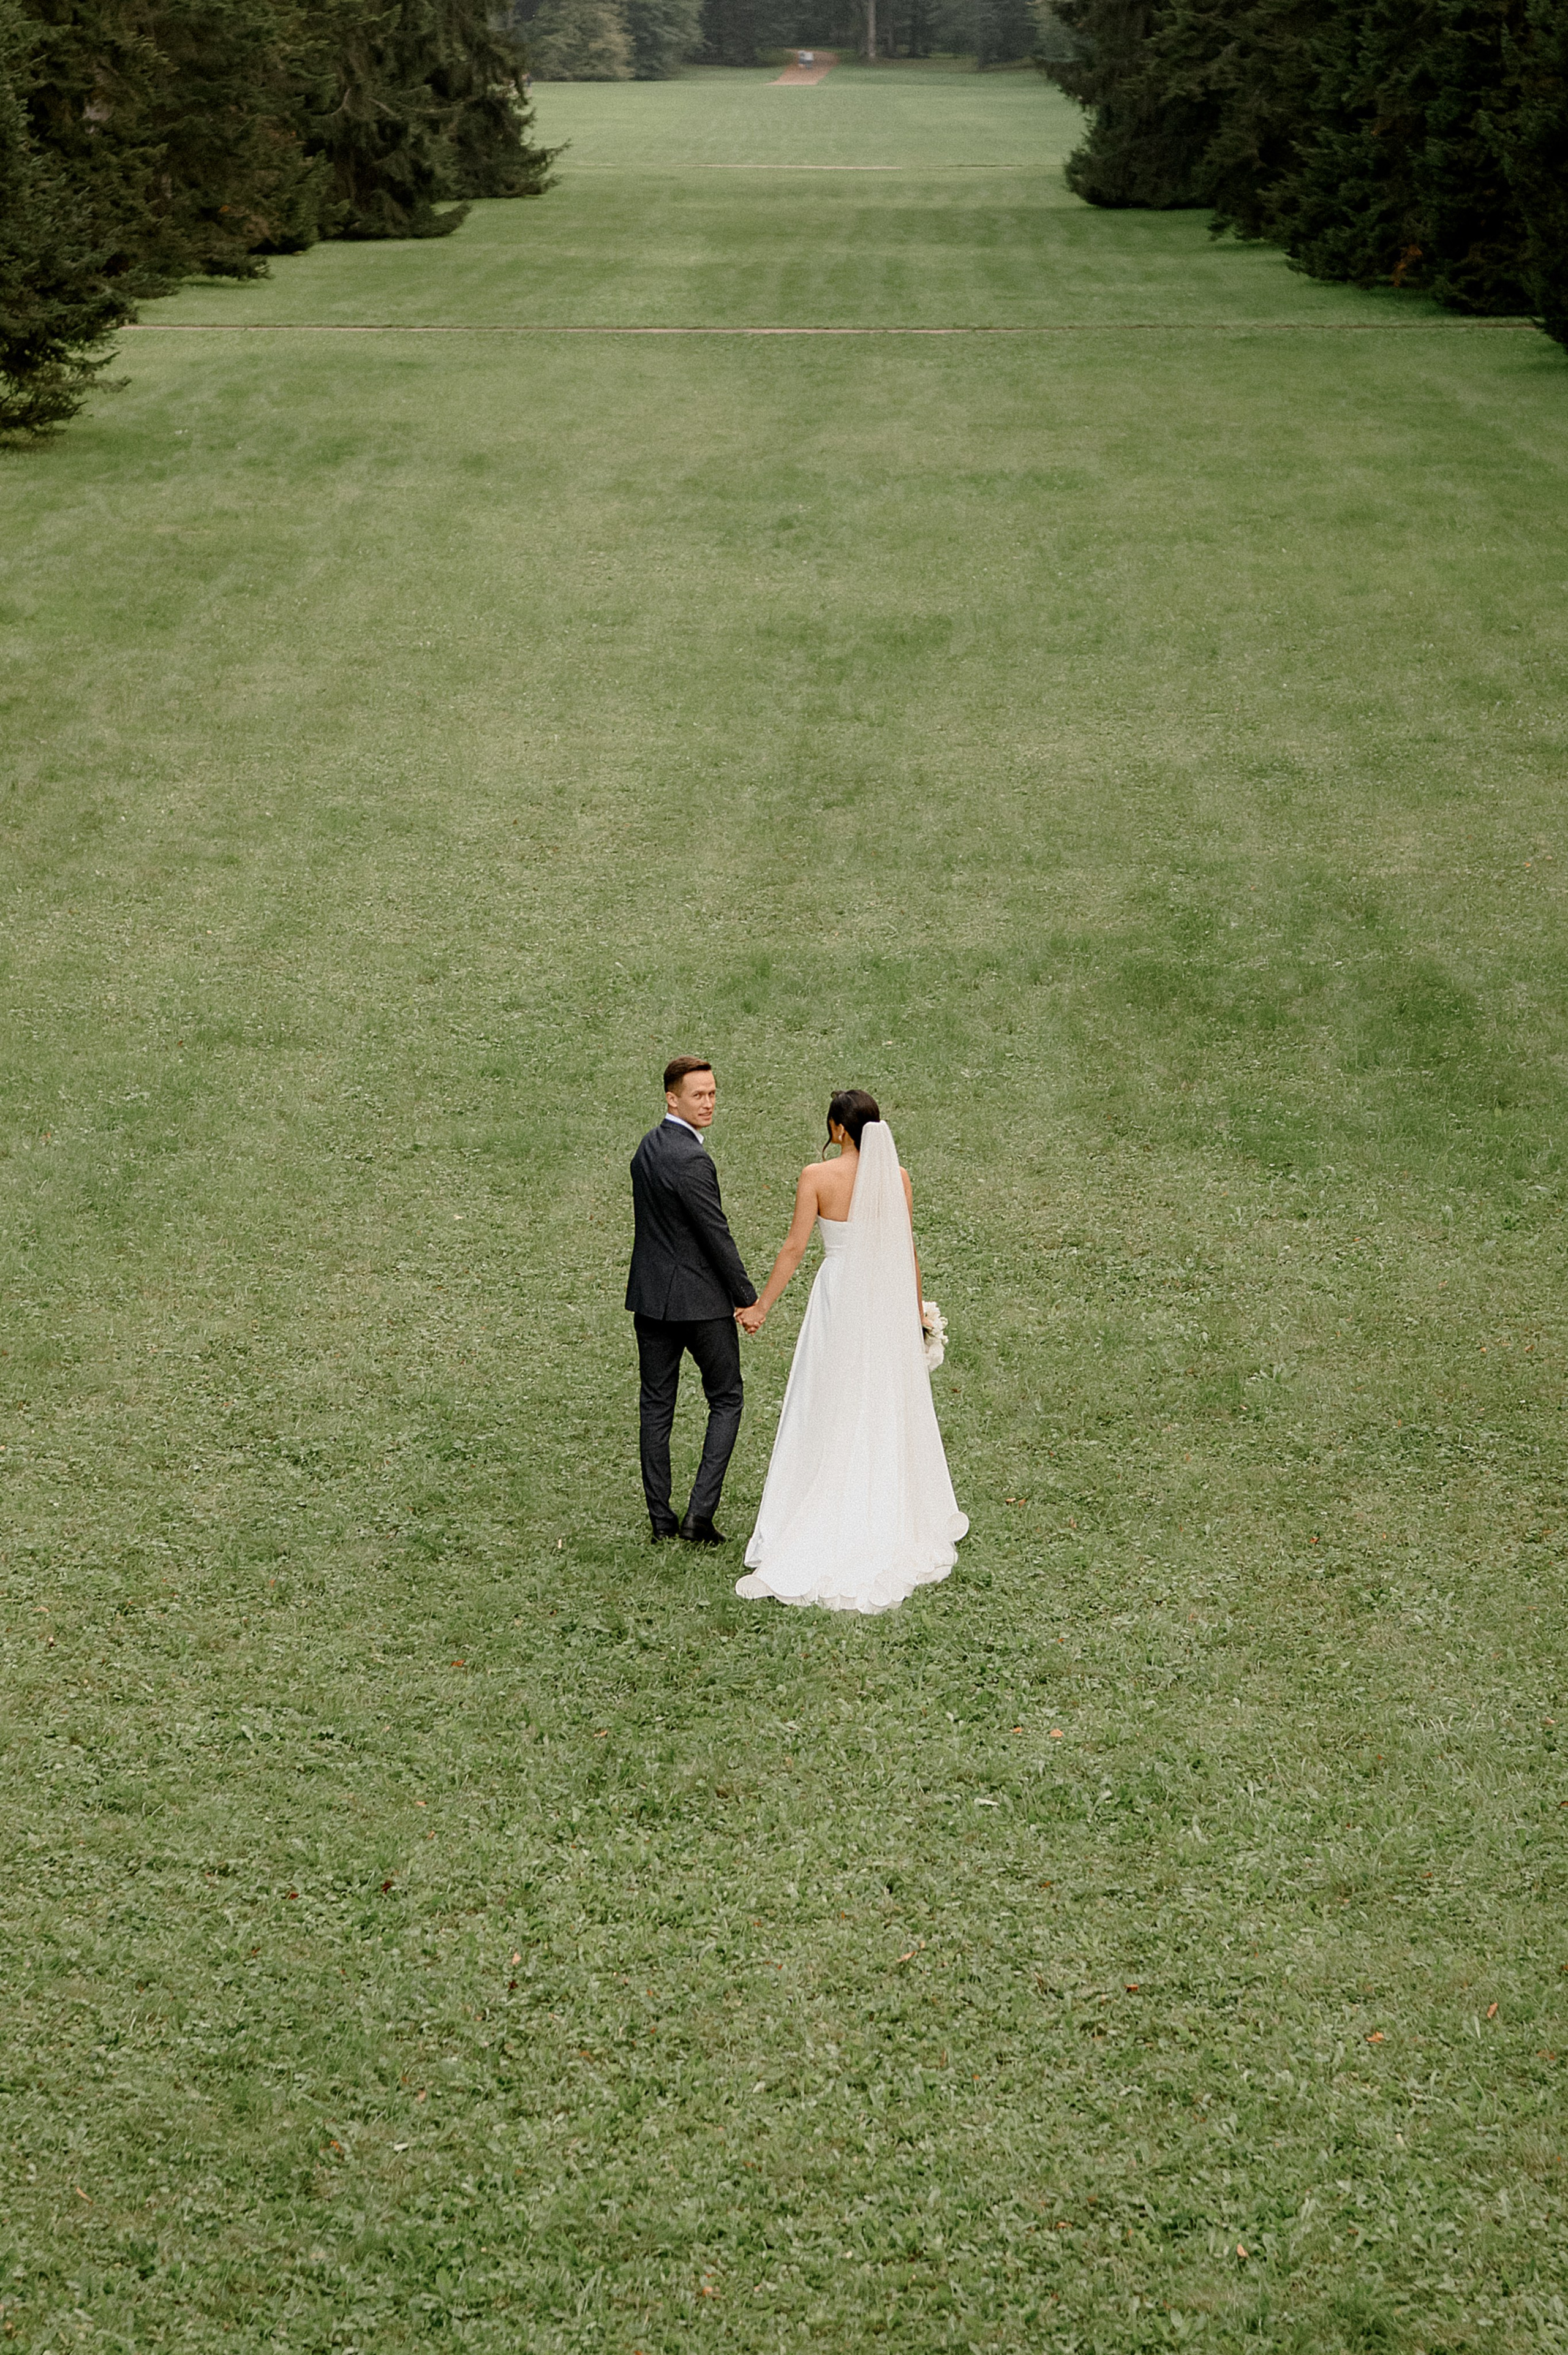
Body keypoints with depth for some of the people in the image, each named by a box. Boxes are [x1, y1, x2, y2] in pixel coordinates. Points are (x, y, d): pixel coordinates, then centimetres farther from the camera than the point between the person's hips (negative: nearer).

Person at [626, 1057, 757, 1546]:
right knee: (726, 1399, 7)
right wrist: (748, 1297, -9)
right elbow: (717, 1236, -18)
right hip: (700, 1299, -8)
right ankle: (700, 1512, 0)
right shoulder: (690, 1161, -21)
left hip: (650, 1294, 8)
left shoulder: (648, 1146, 6)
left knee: (656, 1404, 11)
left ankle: (661, 1519, 14)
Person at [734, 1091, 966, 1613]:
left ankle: (826, 1533, 4)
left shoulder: (818, 1177, -11)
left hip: (839, 1297, -3)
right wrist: (917, 1311, 17)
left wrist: (761, 1307, 0)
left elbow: (794, 1247, -9)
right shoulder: (897, 1177, -2)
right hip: (890, 1297, 3)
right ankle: (897, 1525, 23)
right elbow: (908, 1251, 4)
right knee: (891, 1413, 13)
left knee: (832, 1415, 4)